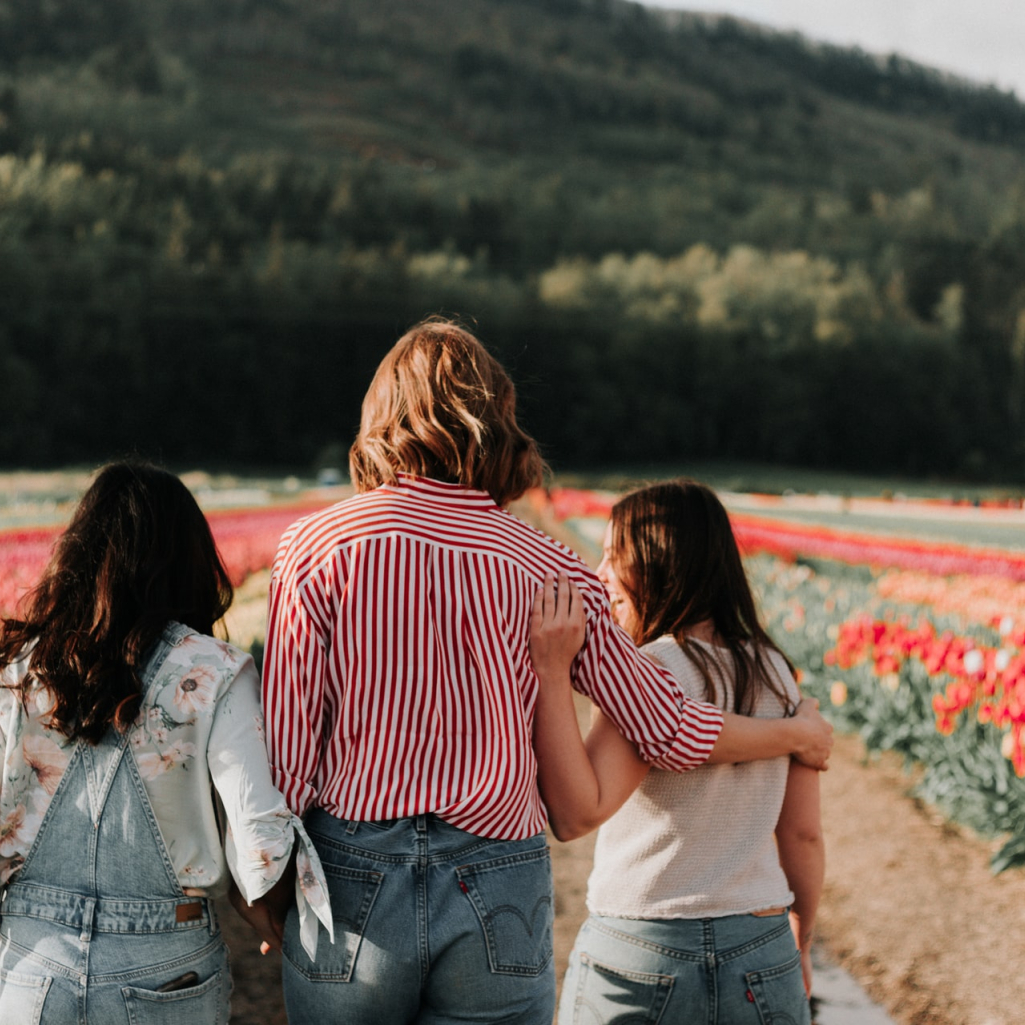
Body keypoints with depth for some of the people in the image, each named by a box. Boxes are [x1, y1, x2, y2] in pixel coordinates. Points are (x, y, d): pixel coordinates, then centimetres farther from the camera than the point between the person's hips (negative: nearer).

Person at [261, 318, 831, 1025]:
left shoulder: (317, 547, -5)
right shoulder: (549, 571, 0)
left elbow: (287, 748, -5)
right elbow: (673, 732, 4)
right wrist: (800, 735, 22)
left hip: (352, 885, -1)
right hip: (501, 890, 1)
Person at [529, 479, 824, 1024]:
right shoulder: (776, 673, 3)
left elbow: (574, 814, -23)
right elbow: (803, 833, 8)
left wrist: (552, 669, -27)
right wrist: (800, 939, 23)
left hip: (640, 960, -5)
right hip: (761, 962, 5)